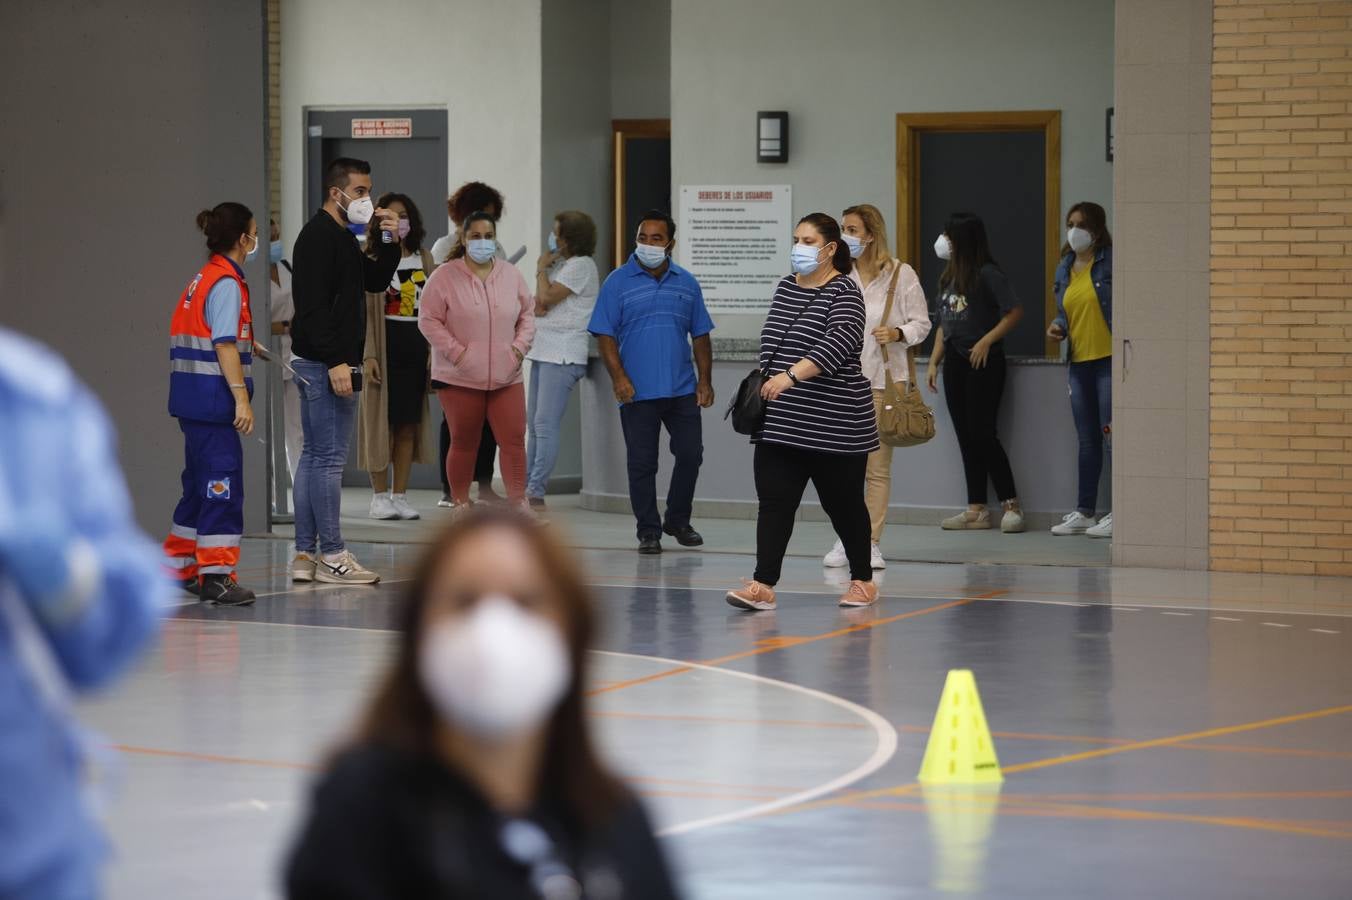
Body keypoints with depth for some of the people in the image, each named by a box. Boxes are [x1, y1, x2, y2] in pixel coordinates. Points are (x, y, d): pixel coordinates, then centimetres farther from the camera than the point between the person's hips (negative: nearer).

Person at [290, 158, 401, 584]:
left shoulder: (341, 237, 18)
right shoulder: (320, 236, -13)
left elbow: (376, 281, 24)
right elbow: (313, 305, -21)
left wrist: (389, 242, 8)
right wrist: (336, 362, -25)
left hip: (317, 365, 11)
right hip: (324, 363, -11)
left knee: (315, 456, 11)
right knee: (329, 457, -8)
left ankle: (305, 554, 14)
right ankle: (331, 556, -6)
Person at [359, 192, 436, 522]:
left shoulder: (424, 261, 12)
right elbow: (364, 311, -6)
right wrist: (368, 355, -13)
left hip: (416, 344, 4)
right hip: (386, 343, -4)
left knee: (409, 423, 4)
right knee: (381, 420, -3)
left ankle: (400, 495, 10)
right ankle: (380, 496, 5)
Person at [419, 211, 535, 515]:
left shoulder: (511, 275, 8)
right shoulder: (445, 277, -5)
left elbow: (527, 314, 17)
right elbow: (429, 319, -5)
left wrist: (520, 346, 2)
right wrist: (455, 352, -13)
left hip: (506, 377, 3)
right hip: (459, 377, -3)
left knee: (514, 439, -5)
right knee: (464, 443, 4)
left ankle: (518, 502, -1)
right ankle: (460, 503, 14)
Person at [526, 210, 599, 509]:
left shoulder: (581, 266, -9)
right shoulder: (562, 264, 20)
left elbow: (547, 297, -17)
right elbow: (538, 303, 15)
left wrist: (542, 269, -1)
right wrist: (539, 304, -8)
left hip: (563, 356, -10)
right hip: (544, 351, 10)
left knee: (545, 423, -14)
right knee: (533, 425, 10)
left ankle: (536, 492, -17)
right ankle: (527, 487, 14)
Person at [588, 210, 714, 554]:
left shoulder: (687, 284, 9)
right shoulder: (618, 282, -1)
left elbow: (700, 336, 13)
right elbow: (605, 335, -4)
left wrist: (705, 381, 5)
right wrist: (618, 377, -14)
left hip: (682, 390, 3)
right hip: (637, 392, -3)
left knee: (690, 454, 3)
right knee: (642, 463, 1)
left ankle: (678, 521, 21)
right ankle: (648, 531, 10)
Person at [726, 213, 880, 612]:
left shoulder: (844, 293, -11)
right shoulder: (785, 287, 12)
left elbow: (837, 343, -26)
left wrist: (791, 376, -35)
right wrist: (766, 384, 21)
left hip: (832, 425, -6)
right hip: (782, 422, 6)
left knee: (842, 504, 6)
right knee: (774, 501, -4)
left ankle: (863, 580, 21)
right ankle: (763, 586, -9)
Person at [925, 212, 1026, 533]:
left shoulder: (988, 274, -10)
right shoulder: (949, 277, 15)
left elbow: (1015, 312, -13)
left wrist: (986, 341, -18)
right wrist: (934, 361, 12)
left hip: (983, 362, -8)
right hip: (955, 363, 8)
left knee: (982, 434, -9)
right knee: (966, 438, 6)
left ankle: (1011, 504, -1)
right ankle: (976, 510, 9)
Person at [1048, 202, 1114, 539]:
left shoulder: (1110, 263, -8)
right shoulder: (1065, 269, 14)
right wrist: (1058, 327, 4)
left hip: (1109, 359, -7)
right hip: (1079, 361, 7)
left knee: (1113, 435, -8)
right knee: (1087, 439, 13)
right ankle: (1084, 511, 18)